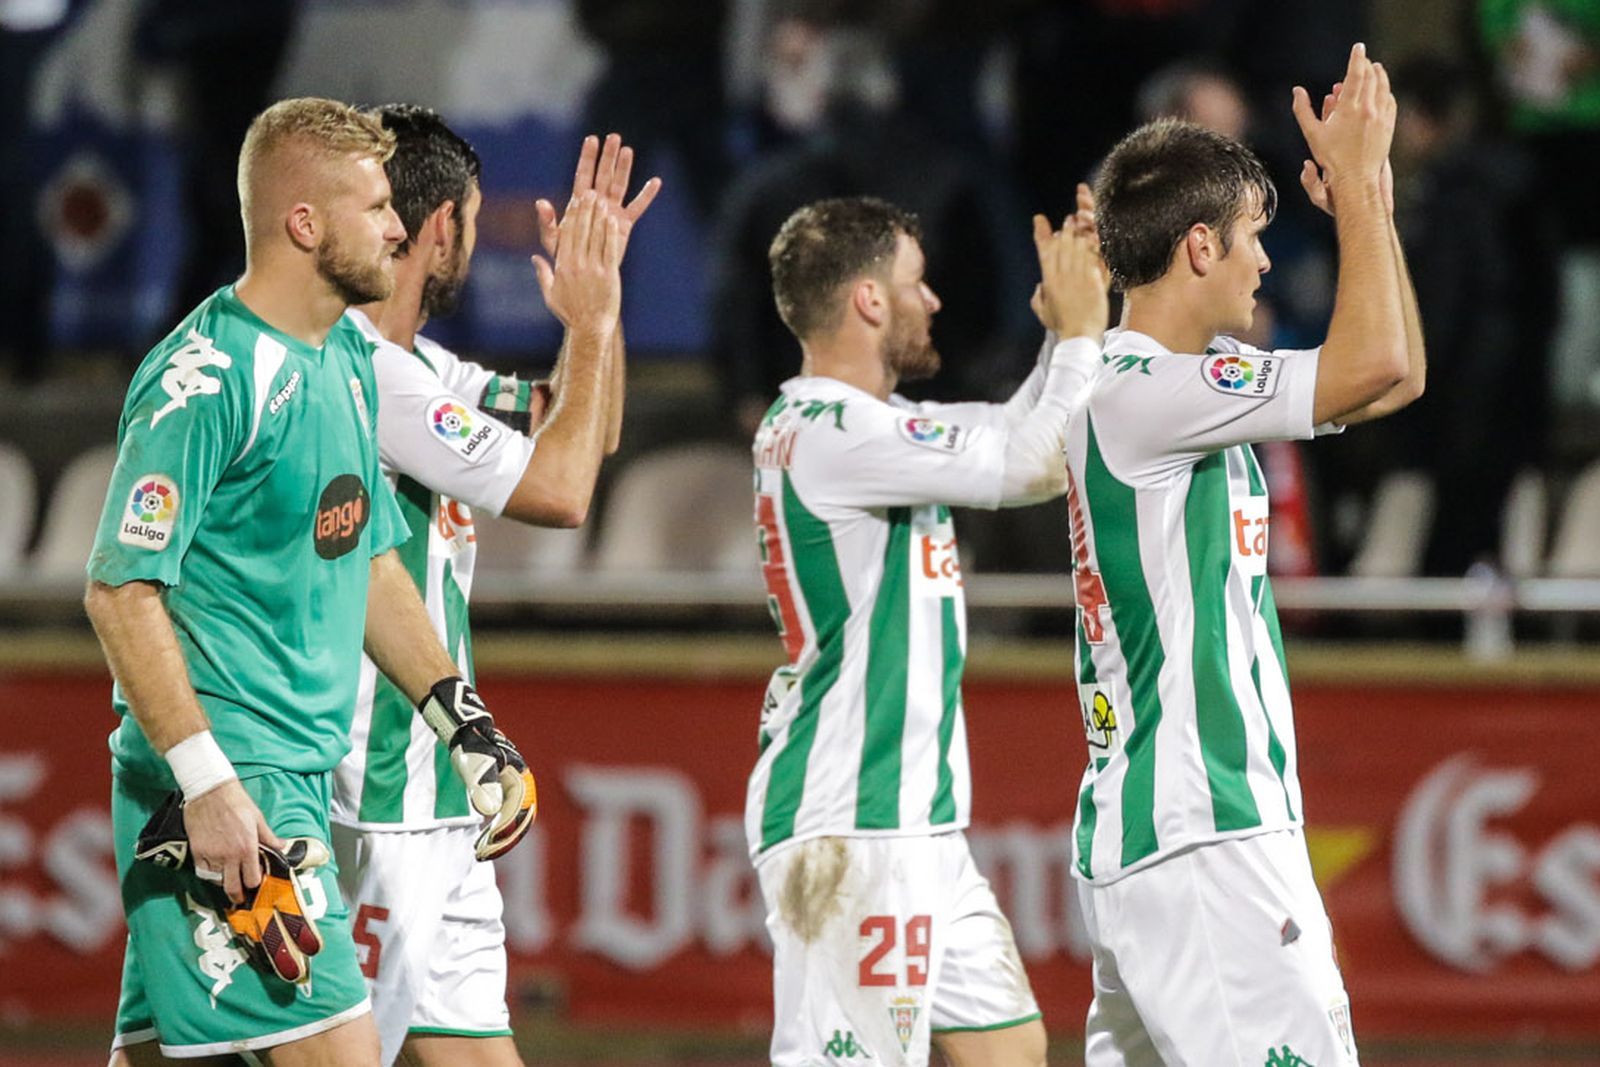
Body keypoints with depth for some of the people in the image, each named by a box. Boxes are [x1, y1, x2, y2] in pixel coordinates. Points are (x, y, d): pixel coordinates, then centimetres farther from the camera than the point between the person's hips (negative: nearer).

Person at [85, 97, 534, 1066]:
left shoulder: (349, 361, 15)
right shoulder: (206, 377, -14)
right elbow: (121, 593, -17)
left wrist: (460, 717, 19)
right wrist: (206, 782, -22)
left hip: (304, 769, 9)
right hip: (224, 783, -9)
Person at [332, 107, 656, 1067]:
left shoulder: (418, 365, 14)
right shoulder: (365, 370, -16)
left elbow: (588, 434, 26)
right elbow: (559, 490, -16)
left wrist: (600, 281, 14)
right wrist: (590, 321, -3)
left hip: (435, 800, 10)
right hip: (373, 803, -10)